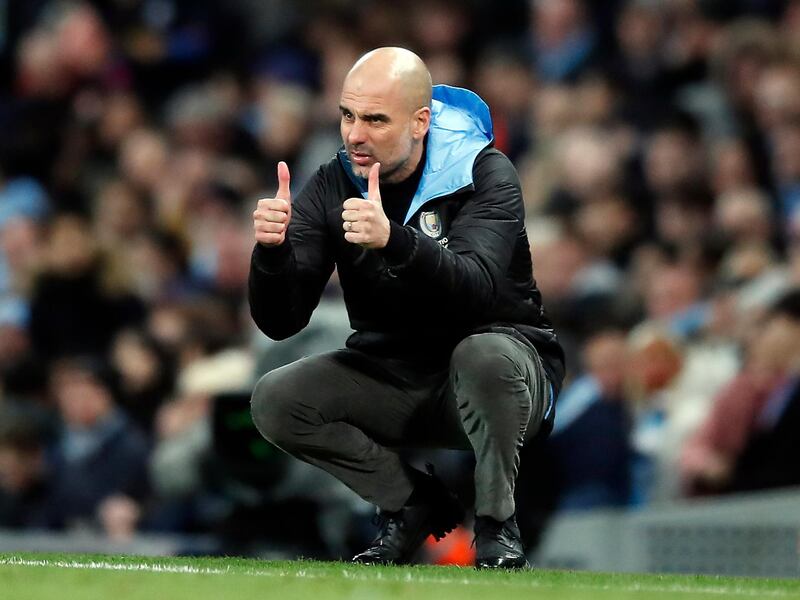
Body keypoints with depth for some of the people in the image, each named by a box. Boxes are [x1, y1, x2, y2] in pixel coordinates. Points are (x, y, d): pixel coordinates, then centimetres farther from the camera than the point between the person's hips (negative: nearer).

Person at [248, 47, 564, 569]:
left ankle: (497, 526, -14)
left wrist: (393, 240, -52)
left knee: (483, 356, -38)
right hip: (391, 380, 4)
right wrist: (272, 251, -32)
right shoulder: (332, 188, -6)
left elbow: (478, 290, -35)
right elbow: (281, 323, -10)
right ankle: (416, 504, 1)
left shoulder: (483, 174, -16)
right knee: (275, 402, -17)